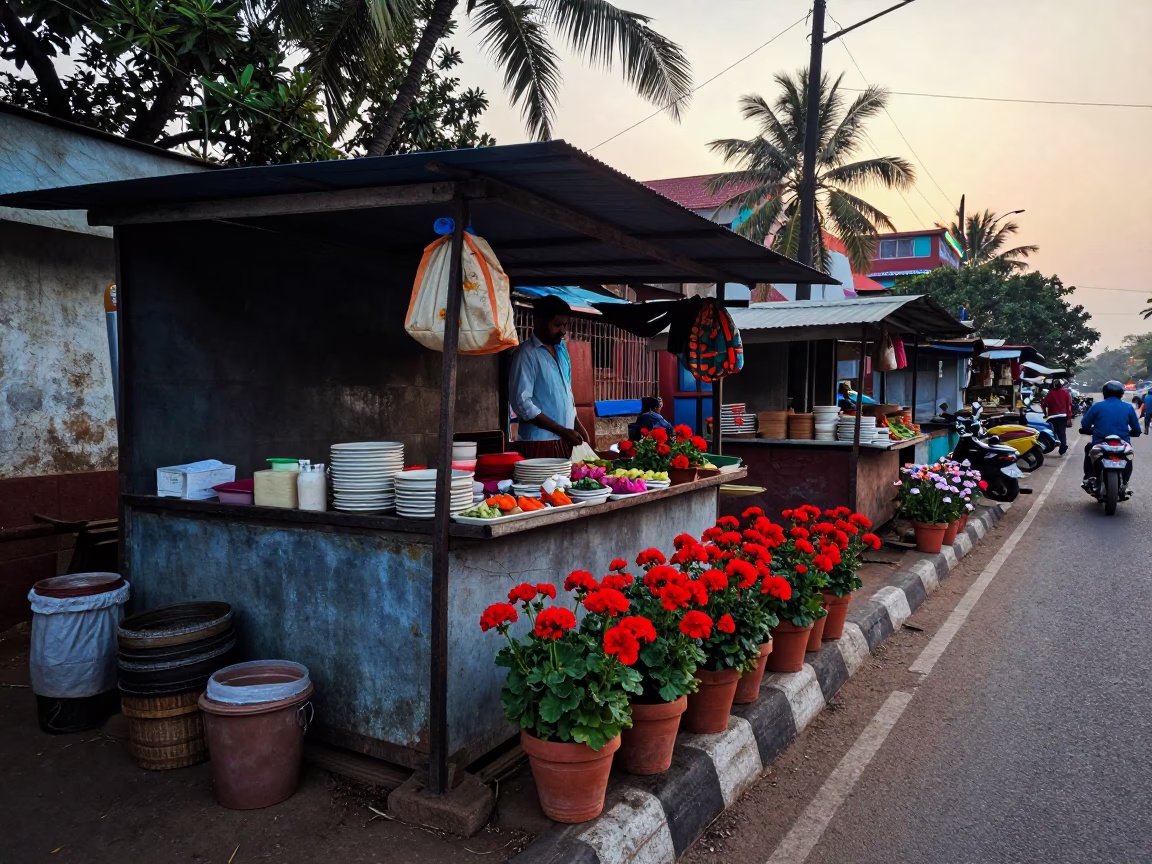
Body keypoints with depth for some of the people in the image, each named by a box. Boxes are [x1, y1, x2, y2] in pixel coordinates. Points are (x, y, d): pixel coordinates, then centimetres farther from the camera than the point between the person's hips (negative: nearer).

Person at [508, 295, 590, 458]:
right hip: (539, 443, -7)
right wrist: (562, 431, -17)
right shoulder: (527, 354, -10)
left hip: (564, 441, 7)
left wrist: (578, 427, 10)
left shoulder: (561, 350, 13)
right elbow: (522, 403, -16)